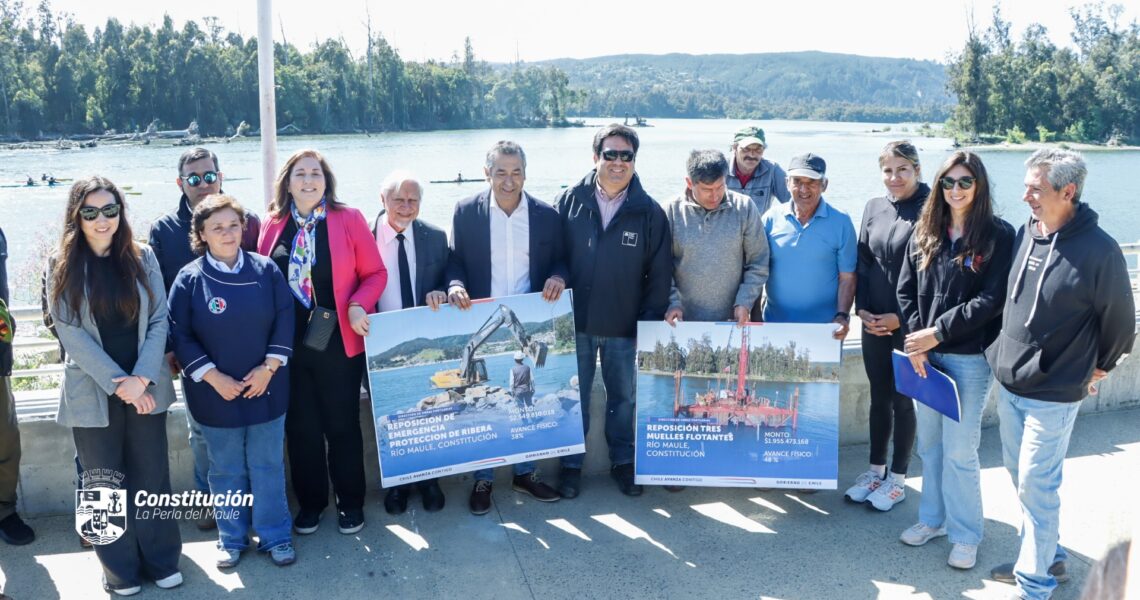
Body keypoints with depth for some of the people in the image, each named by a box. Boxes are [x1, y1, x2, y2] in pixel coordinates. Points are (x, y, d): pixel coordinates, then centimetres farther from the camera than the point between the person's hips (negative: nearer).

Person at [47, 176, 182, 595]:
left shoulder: (142, 258, 1)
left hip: (146, 388, 1)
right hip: (93, 393, -1)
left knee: (152, 477, 9)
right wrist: (119, 385, -14)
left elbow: (159, 320, -2)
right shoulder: (63, 267, -3)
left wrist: (142, 378, -14)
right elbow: (71, 333, -9)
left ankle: (162, 560, 25)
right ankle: (120, 569, 24)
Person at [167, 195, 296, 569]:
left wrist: (269, 367, -10)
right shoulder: (189, 279, -5)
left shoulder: (266, 270, -2)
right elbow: (180, 335, -6)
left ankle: (276, 536, 22)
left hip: (265, 388, 1)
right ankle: (231, 538, 27)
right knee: (226, 470, 12)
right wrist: (213, 376, -13)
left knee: (268, 466, 9)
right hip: (216, 393, -1)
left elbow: (284, 320, -2)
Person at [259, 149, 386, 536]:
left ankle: (351, 503, 26)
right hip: (289, 343, 3)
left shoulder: (349, 220, -4)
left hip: (338, 342, -2)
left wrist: (358, 306, -19)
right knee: (300, 426, 12)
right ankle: (310, 502, 29)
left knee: (342, 424, 8)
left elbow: (375, 273, -3)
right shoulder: (273, 225, 3)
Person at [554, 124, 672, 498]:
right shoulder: (569, 201, -4)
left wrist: (650, 321, -4)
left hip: (624, 327, 0)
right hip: (575, 323, 0)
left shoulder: (649, 212, -5)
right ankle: (572, 464, 29)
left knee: (623, 396, 15)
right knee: (574, 397, 12)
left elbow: (660, 274, -1)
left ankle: (622, 461, 34)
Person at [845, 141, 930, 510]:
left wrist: (902, 317, -14)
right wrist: (862, 308, -1)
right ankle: (875, 470, 27)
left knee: (902, 400, 5)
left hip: (909, 325, -5)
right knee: (879, 398, 14)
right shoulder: (873, 208, 7)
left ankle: (897, 479, 19)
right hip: (873, 323, 5)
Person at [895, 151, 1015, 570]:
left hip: (970, 357, -4)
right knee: (929, 444, 15)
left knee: (959, 451, 1)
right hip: (925, 354, 5)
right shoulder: (925, 232, 7)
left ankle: (965, 534, 18)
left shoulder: (999, 236, -7)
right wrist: (915, 340, -6)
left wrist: (938, 332, -15)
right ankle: (933, 518, 32)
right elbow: (905, 291, 6)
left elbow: (991, 300, -13)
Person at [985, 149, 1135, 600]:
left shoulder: (1098, 250, -18)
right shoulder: (1025, 233, 0)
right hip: (1008, 383, 7)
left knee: (1036, 485, 2)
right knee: (1020, 475, 18)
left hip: (1053, 394, -6)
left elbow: (1120, 322, -5)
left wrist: (1097, 368, 8)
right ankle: (1044, 555, 37)